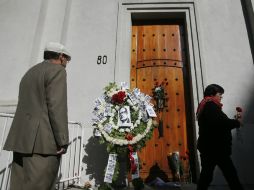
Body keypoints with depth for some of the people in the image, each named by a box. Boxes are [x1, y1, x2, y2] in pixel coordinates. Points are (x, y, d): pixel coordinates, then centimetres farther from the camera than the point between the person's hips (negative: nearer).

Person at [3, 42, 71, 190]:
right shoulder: (57, 70, -4)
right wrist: (63, 141, -14)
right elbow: (57, 107, -15)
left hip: (22, 139, 9)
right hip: (42, 141, -9)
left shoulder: (30, 73, 23)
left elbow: (27, 105, 18)